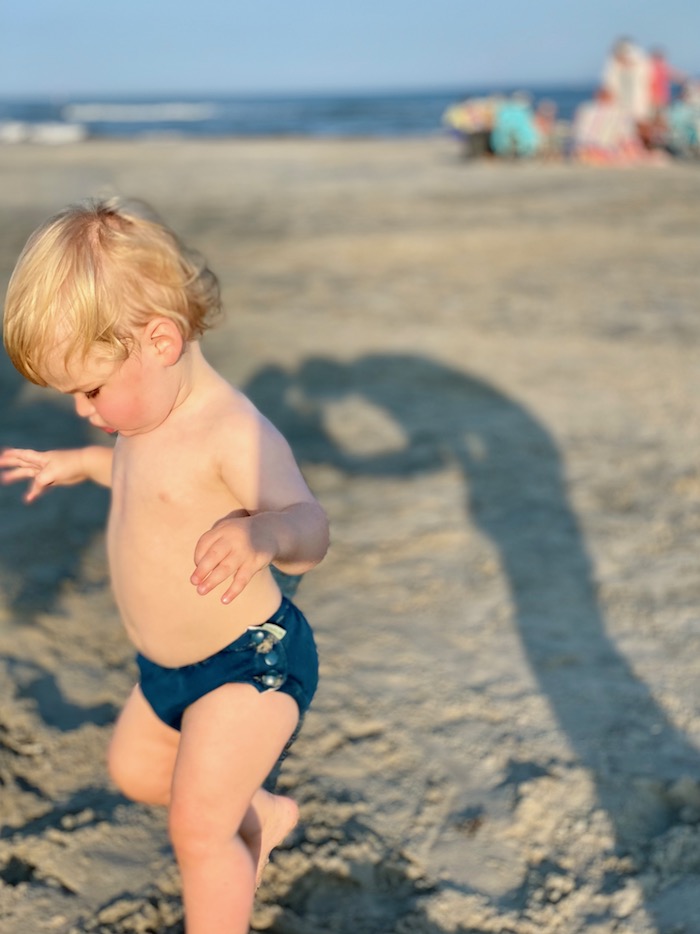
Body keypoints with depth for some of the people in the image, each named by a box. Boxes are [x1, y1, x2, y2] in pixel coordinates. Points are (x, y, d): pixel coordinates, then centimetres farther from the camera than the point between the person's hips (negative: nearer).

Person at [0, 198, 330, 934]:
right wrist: (81, 463, 21)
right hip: (168, 667, 10)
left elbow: (307, 527, -40)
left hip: (250, 662, -10)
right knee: (134, 769, 27)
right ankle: (260, 816, 50)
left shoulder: (232, 432, -29)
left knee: (196, 827, -8)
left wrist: (261, 534, -60)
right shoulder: (155, 416, -1)